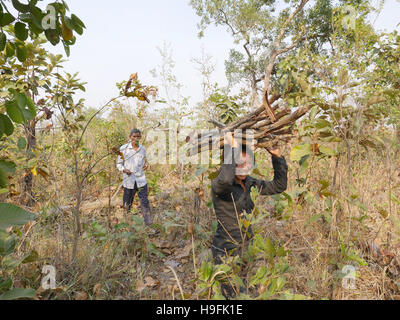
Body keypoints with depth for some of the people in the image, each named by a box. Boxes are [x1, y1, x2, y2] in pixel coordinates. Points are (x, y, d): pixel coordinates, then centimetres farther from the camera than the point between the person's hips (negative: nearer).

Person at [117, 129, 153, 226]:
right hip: (128, 181, -1)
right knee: (127, 204, 11)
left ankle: (149, 225, 5)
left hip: (141, 180, 1)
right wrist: (124, 170, -16)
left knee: (145, 202, -3)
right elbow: (119, 164, 4)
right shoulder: (123, 148, -3)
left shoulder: (143, 149, 6)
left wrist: (145, 165, -1)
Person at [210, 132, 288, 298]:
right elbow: (225, 179, -45)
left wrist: (277, 157, -4)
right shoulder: (219, 184, -19)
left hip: (245, 248, 8)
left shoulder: (248, 183, 4)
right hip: (227, 252, -8)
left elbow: (279, 186, 7)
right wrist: (231, 147, -34)